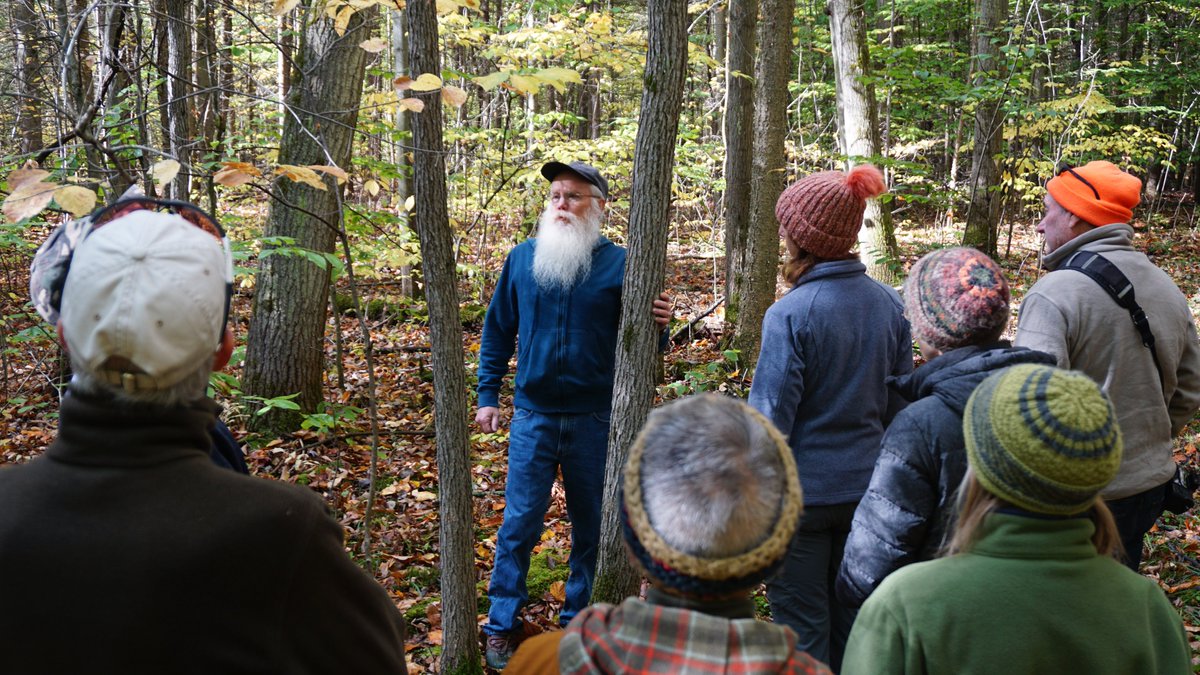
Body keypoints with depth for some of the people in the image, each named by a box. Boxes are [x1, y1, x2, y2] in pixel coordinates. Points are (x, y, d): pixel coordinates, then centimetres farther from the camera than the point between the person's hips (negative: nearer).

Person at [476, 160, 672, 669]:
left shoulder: (620, 264, -4)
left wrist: (658, 324, -24)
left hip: (596, 419, -1)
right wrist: (487, 395, 5)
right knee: (518, 524, 3)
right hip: (533, 416, 1)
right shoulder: (522, 258, 3)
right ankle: (502, 626, 17)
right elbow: (498, 331, 9)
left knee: (591, 527, 11)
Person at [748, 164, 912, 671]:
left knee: (803, 629, 8)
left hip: (803, 492, -6)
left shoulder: (791, 314, -20)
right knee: (851, 622, 20)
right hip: (867, 490, 6)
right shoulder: (889, 304, 0)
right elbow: (899, 403, 9)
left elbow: (770, 419, -17)